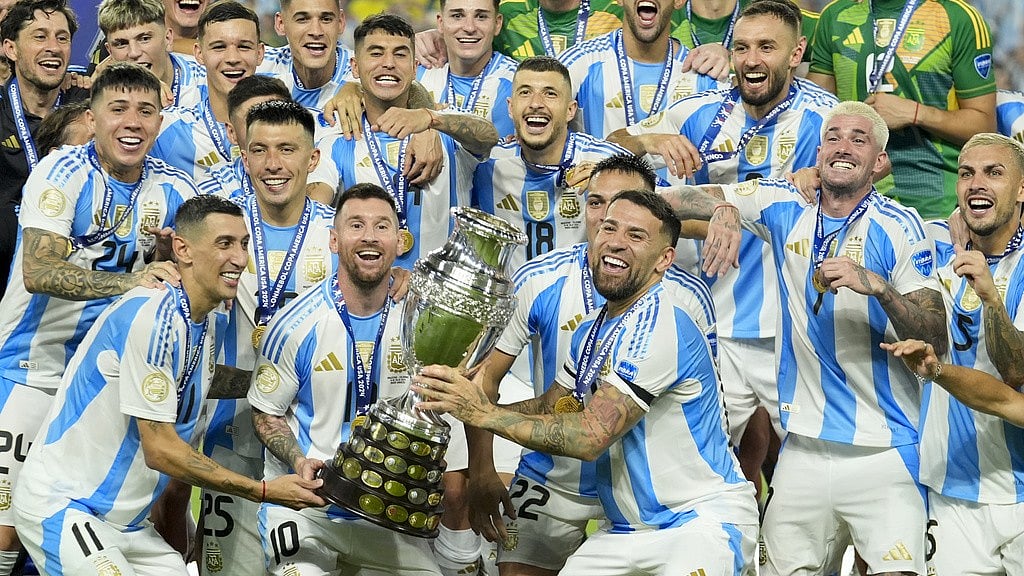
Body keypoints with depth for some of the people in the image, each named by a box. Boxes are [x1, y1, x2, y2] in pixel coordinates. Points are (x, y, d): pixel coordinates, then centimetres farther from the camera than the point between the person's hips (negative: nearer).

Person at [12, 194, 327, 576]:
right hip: (62, 507, -9)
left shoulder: (209, 325, 9)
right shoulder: (153, 315, -18)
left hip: (125, 520, 9)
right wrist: (263, 491, -16)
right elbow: (159, 450, -20)